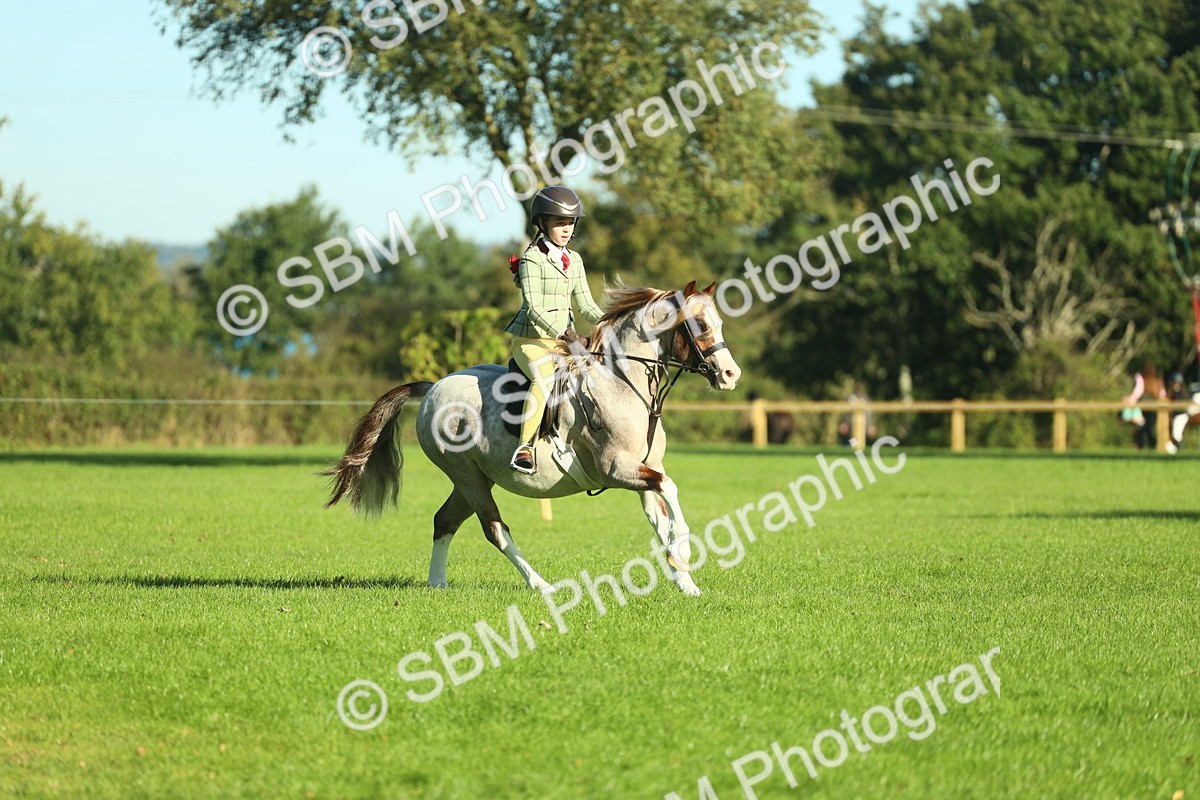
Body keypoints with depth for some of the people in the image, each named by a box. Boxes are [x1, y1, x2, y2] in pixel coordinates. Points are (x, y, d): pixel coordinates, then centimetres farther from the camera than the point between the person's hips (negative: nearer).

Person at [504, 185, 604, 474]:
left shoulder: (574, 260, 14)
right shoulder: (532, 259, -8)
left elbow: (586, 305, 12)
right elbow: (534, 308, -18)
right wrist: (566, 335, -30)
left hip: (565, 341, 8)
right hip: (531, 340, -8)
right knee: (545, 377, -36)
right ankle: (524, 448, -38)